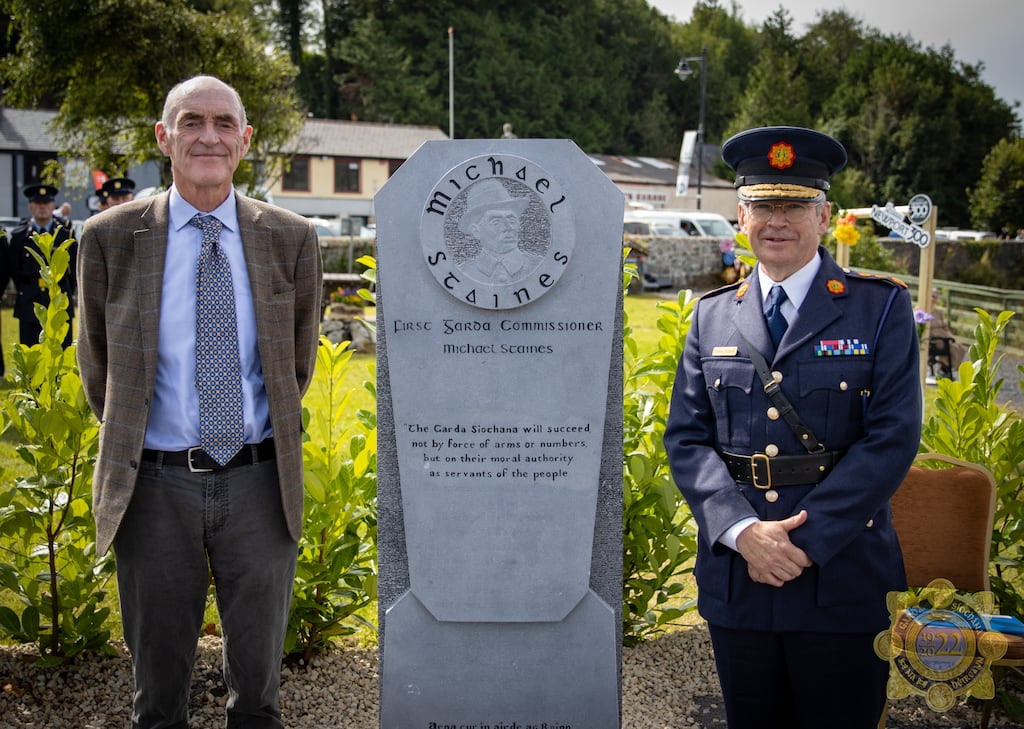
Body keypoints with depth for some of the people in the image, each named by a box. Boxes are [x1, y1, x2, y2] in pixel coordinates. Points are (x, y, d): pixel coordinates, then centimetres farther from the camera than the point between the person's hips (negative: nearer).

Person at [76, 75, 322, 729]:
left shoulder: (293, 240, 0)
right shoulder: (110, 238, -3)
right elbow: (97, 365, 9)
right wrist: (130, 442, 11)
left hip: (260, 480, 1)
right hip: (155, 483, 0)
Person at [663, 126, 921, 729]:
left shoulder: (882, 307, -1)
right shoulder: (712, 317, 8)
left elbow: (892, 438, -9)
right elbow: (686, 437, 2)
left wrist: (805, 540, -16)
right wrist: (744, 532, -13)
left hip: (842, 583, -2)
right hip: (736, 578, 3)